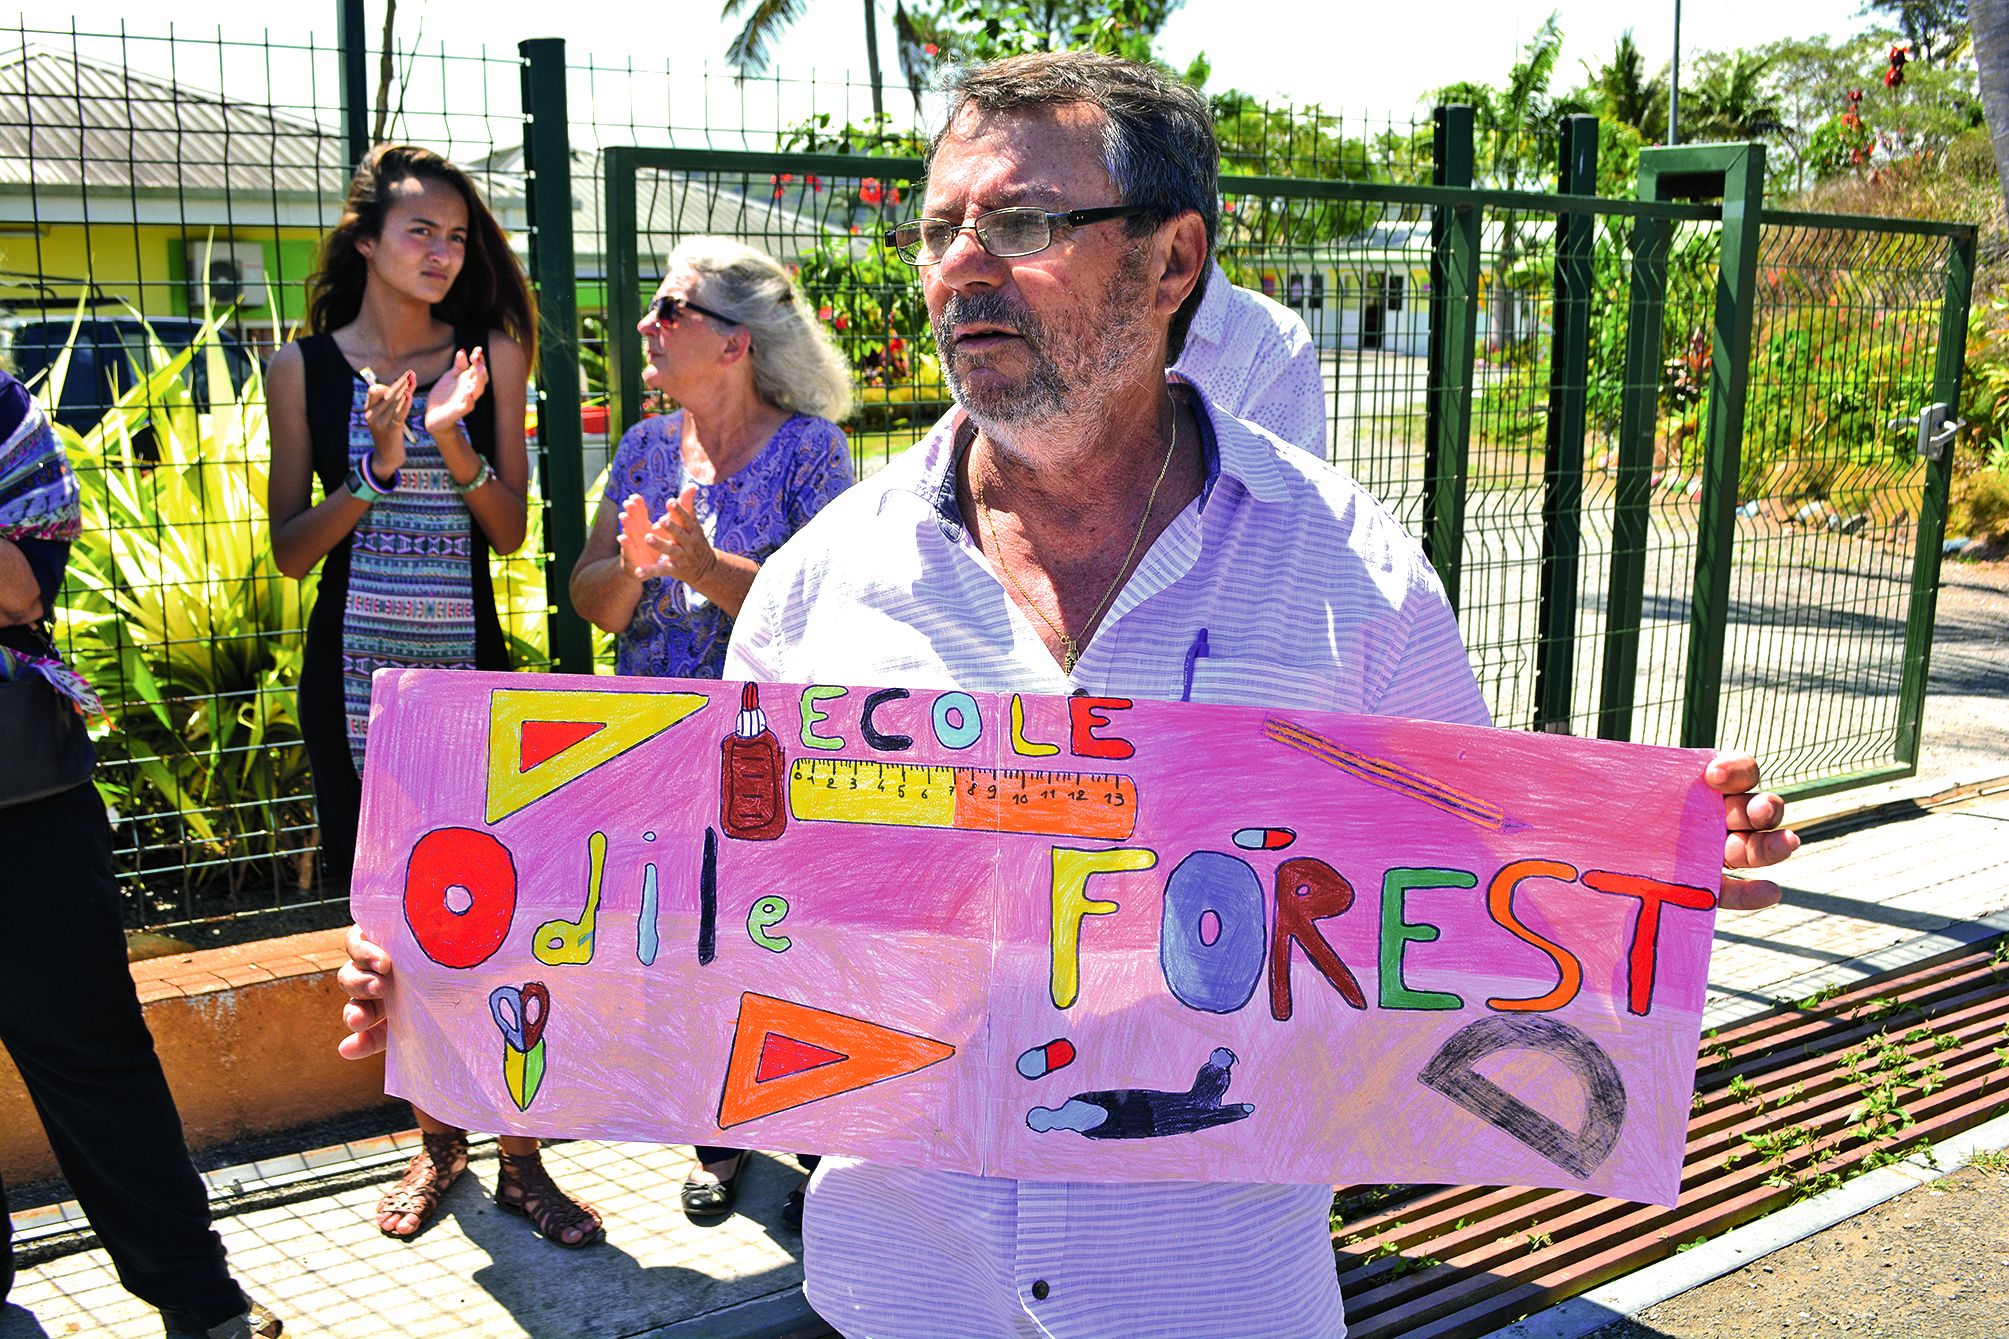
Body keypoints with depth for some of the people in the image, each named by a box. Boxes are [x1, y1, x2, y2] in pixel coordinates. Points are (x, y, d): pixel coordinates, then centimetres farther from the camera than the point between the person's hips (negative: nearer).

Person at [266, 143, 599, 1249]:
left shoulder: (489, 353, 4)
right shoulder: (305, 367, 2)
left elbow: (511, 532, 2)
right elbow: (289, 550, -1)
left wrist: (456, 446, -16)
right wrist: (379, 464, -15)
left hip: (469, 663, 0)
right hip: (355, 670, 1)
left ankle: (520, 1158, 10)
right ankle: (435, 1140, 26)